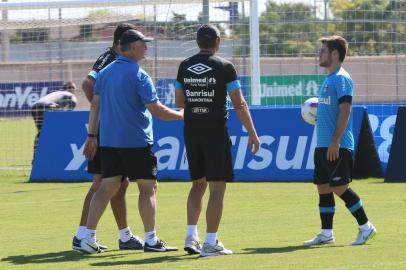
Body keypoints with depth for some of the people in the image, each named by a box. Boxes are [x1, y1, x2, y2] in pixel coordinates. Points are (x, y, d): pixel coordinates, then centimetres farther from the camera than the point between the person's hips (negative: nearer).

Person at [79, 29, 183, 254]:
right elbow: (156, 109, -14)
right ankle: (151, 240, 3)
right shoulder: (138, 75, -12)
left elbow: (95, 105, 11)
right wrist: (180, 115, 1)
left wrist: (92, 136, 16)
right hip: (136, 141, -7)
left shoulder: (105, 72, 9)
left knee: (107, 187, 8)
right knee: (148, 187, 3)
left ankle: (88, 238, 0)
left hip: (108, 140, 7)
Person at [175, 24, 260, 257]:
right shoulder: (224, 67, -7)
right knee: (217, 187, -1)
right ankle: (211, 243, -4)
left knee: (198, 183, 18)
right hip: (216, 131, -5)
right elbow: (239, 103, -9)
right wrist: (252, 133, -4)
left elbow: (179, 101, 13)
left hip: (191, 131, 5)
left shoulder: (185, 67, 5)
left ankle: (191, 236, 8)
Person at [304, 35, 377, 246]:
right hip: (323, 145, 10)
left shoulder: (341, 78, -12)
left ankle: (366, 227, 1)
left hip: (337, 147, -10)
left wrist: (335, 141, -23)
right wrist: (317, 111, 12)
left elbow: (345, 110, -19)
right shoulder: (329, 79, 17)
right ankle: (326, 233, 12)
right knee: (323, 187, 8)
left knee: (339, 187, -9)